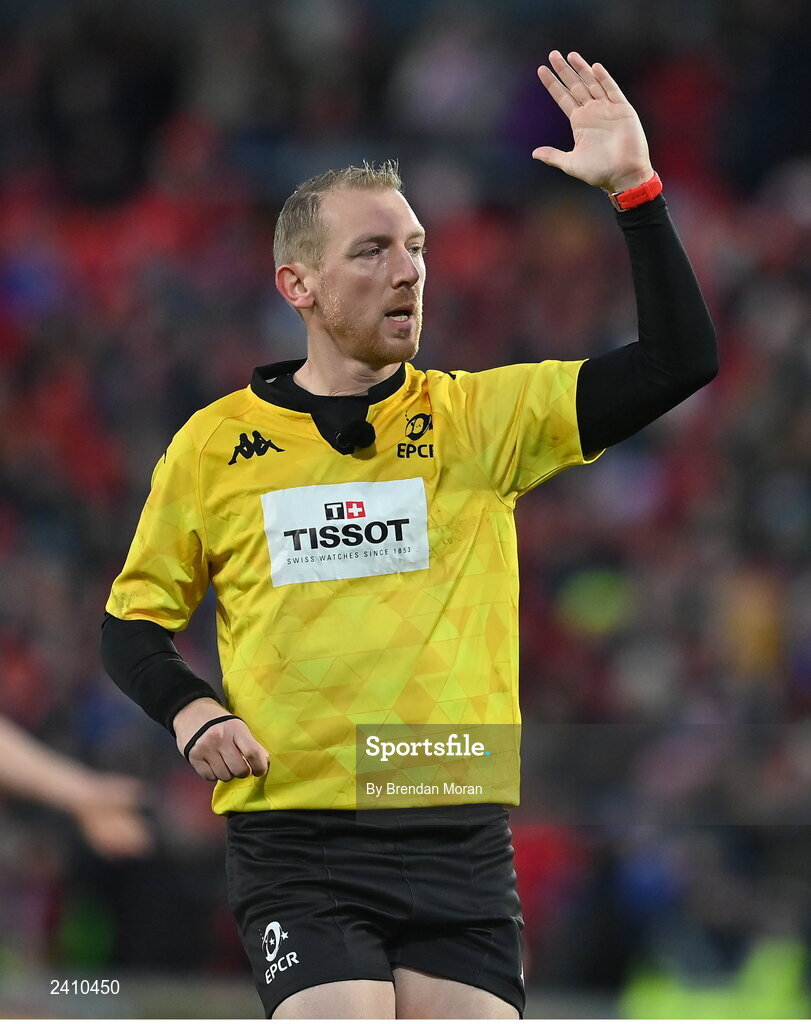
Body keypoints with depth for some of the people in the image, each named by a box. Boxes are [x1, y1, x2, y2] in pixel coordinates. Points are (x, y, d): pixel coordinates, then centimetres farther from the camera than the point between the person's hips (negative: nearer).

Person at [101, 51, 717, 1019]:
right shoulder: (214, 445, 5)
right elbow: (132, 622, 14)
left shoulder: (480, 419, 7)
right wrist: (191, 712, -6)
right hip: (293, 844, -2)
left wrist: (633, 188, -8)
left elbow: (679, 360, -1)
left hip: (458, 839, 2)